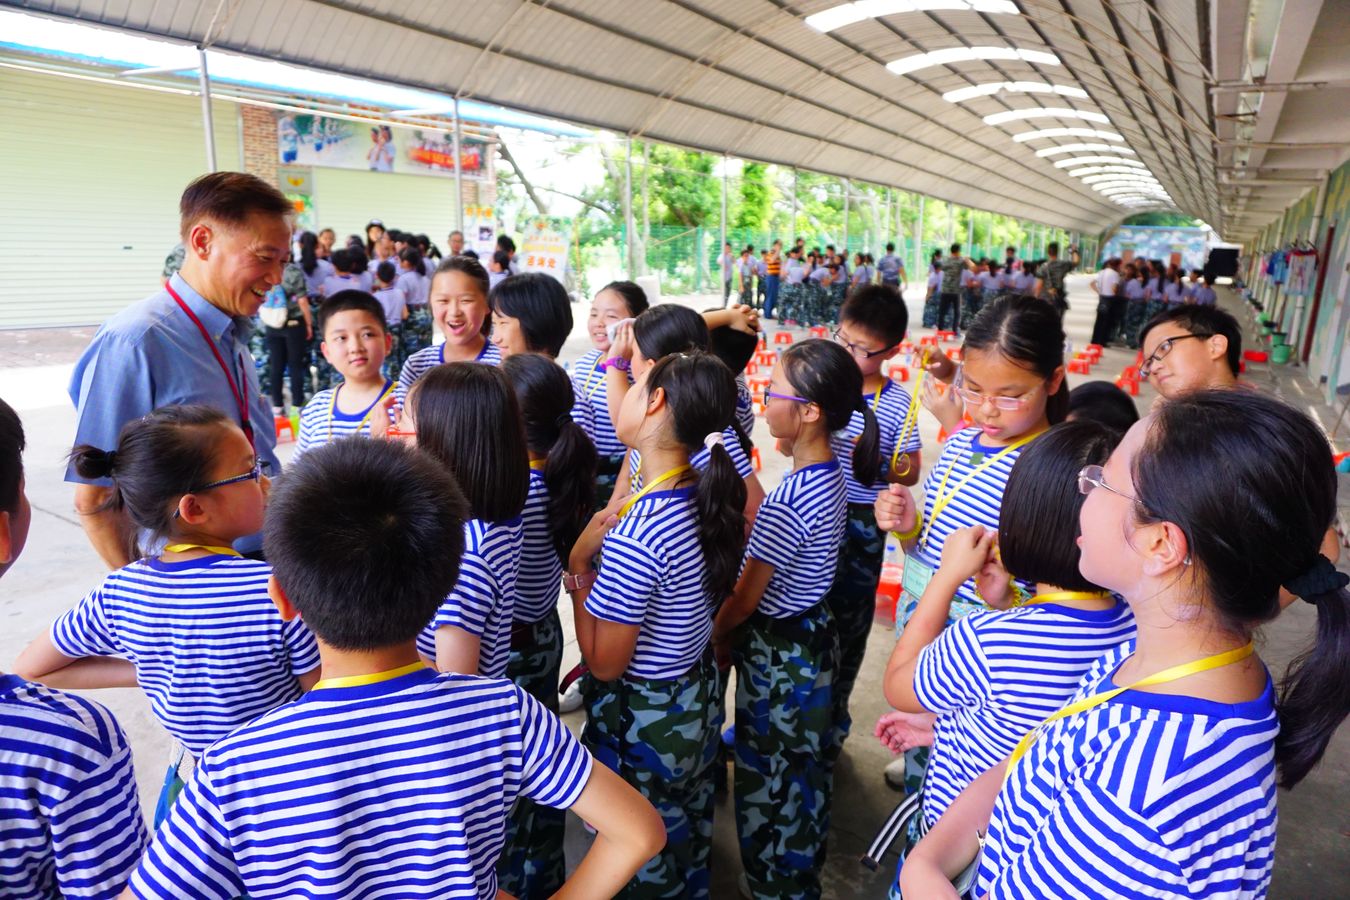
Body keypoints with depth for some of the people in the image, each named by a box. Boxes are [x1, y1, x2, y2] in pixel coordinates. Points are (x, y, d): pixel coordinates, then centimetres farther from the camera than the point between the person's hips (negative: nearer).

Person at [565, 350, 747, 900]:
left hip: (640, 721, -7)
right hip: (697, 698, 7)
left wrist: (578, 571, -13)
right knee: (686, 840, 30)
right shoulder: (707, 496, -9)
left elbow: (604, 662, -22)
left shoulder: (636, 533, -33)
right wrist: (600, 548, -5)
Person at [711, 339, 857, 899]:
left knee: (765, 777, 11)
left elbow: (747, 595, -19)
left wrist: (715, 635, -2)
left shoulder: (788, 500, -29)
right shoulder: (831, 477, -2)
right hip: (813, 635, 9)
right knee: (805, 768, 26)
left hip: (777, 651, -9)